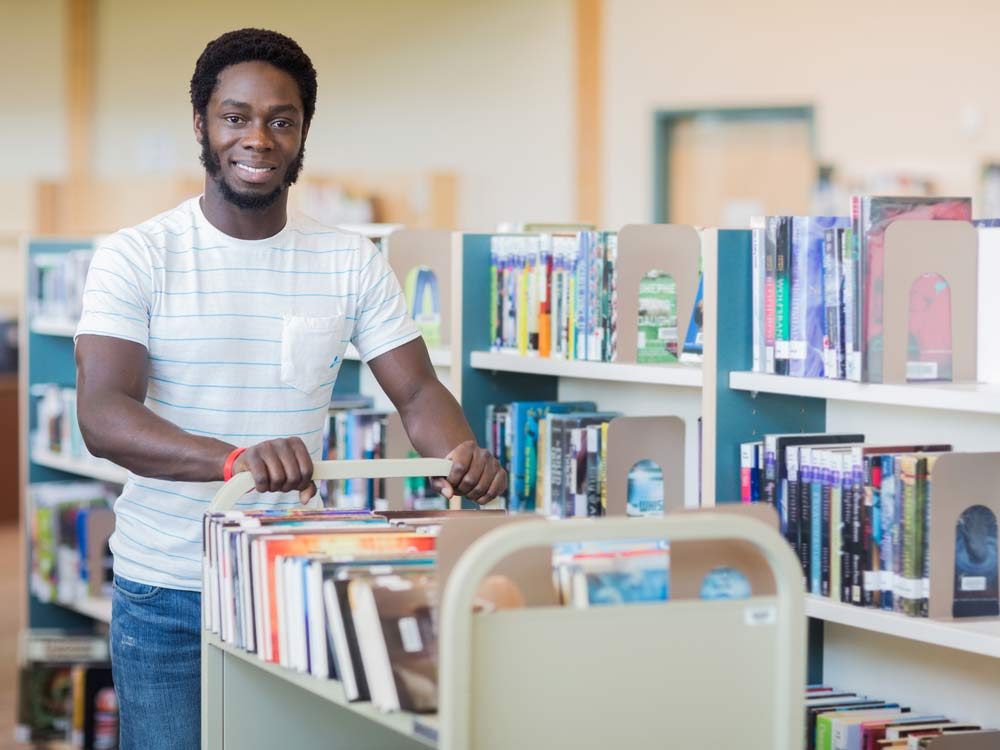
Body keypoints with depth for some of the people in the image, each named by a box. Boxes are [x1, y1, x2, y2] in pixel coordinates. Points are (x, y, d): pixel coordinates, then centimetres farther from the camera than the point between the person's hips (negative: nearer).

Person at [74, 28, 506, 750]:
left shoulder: (352, 263, 4)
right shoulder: (137, 257, -7)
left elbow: (419, 392, 2)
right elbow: (103, 416, -19)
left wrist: (463, 455, -23)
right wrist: (236, 458, -37)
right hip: (165, 592, -2)